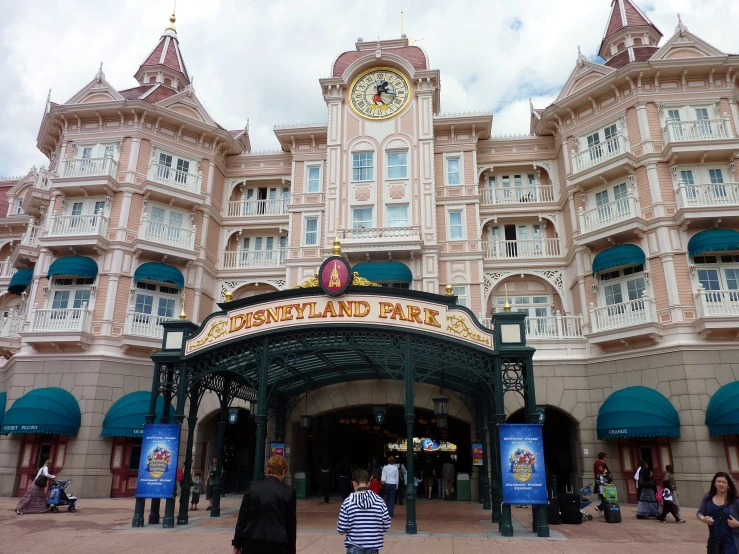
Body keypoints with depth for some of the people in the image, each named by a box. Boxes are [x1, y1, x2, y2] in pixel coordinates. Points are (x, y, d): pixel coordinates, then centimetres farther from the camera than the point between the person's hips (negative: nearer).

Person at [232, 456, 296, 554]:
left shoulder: (253, 487, 1)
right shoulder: (288, 491, -4)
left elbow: (242, 517, 2)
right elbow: (291, 523, 1)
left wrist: (237, 544, 9)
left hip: (251, 542, 2)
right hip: (276, 544, -2)